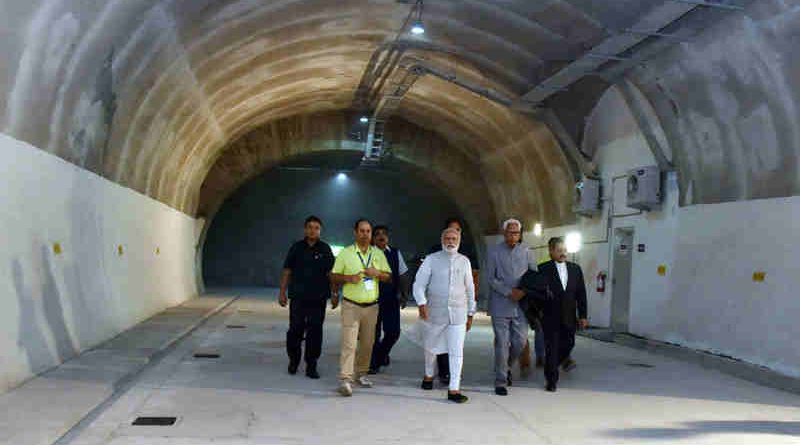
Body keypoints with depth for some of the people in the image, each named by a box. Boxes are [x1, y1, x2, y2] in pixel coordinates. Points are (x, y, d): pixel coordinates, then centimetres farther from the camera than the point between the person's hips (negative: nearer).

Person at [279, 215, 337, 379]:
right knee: (295, 330, 1)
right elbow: (287, 271, 8)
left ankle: (311, 366, 11)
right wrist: (282, 292, 4)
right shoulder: (296, 248, 5)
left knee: (315, 332, 2)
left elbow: (330, 273, 6)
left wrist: (334, 294, 2)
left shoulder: (325, 249, 5)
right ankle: (293, 360, 23)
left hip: (318, 298, 0)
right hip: (298, 297, 0)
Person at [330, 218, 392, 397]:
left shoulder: (378, 254, 9)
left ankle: (361, 373, 25)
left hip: (371, 306, 4)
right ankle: (345, 379, -9)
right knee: (349, 343, -10)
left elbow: (389, 277, 11)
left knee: (367, 343, 10)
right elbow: (333, 277, 3)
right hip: (351, 306, -3)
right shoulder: (345, 253, 0)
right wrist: (348, 278, -16)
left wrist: (377, 273, -9)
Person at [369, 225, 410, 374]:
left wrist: (404, 295, 7)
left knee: (393, 331, 3)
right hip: (373, 299, -3)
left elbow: (403, 275, 11)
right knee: (374, 332, 5)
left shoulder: (395, 253, 6)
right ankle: (373, 363, 20)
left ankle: (382, 353, 32)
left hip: (391, 299, 3)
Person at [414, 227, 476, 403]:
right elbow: (419, 284, -3)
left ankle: (454, 389, 0)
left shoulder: (464, 261, 8)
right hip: (434, 312, -1)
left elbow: (470, 288, 14)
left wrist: (470, 313, 15)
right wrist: (421, 303, -19)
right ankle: (428, 375, 41)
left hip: (458, 313, 1)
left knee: (456, 352, -6)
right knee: (431, 347, 16)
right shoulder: (431, 260, -1)